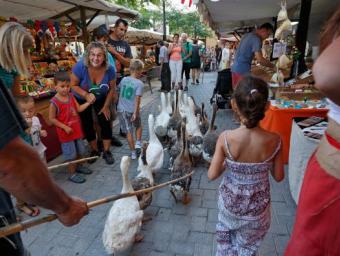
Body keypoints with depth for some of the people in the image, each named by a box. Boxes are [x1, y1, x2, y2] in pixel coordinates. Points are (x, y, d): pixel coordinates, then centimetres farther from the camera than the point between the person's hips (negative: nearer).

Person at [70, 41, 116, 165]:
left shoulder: (109, 69, -25)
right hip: (82, 100, 0)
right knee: (87, 125, 7)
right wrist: (86, 95, -35)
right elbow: (73, 85, -19)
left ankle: (107, 151, 16)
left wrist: (106, 106, -7)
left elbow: (112, 89, -11)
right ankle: (94, 150, 28)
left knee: (105, 123, -2)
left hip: (101, 99, 1)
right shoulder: (80, 66, -30)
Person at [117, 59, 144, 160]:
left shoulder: (124, 79, 4)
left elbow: (118, 89, 16)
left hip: (121, 109, 4)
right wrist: (135, 112, -19)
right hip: (132, 110, -3)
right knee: (138, 126, 25)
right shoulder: (139, 83, -12)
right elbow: (137, 99, -19)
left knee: (128, 131, 10)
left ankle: (133, 153, 16)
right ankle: (138, 143, 13)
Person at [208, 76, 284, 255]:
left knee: (226, 233, 33)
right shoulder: (274, 140, -22)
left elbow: (212, 175, -19)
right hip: (257, 206, 1)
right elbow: (278, 177, -9)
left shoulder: (225, 138, -26)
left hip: (230, 201, -1)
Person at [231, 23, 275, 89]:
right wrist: (273, 66, -9)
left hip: (235, 68, 9)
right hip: (243, 70, -9)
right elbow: (260, 59, -19)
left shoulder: (247, 35, 17)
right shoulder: (256, 39, -11)